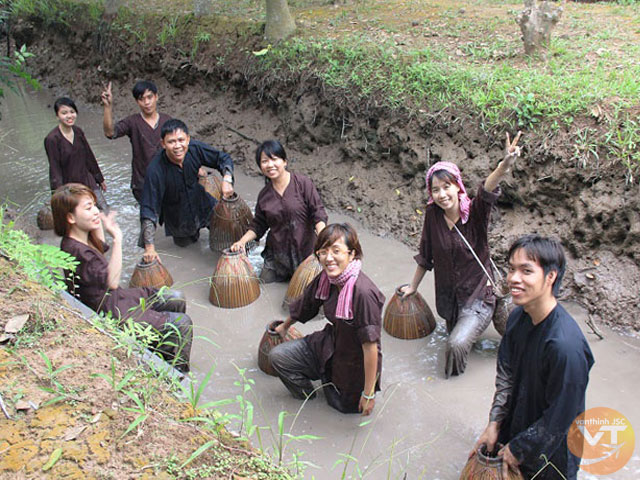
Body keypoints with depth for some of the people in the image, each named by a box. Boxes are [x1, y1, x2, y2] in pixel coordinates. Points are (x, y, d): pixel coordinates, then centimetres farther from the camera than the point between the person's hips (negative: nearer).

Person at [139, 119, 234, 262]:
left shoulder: (195, 148, -28)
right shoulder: (155, 170, -37)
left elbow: (224, 158, -12)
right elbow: (148, 211, -36)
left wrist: (227, 180, -34)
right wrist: (150, 248, -43)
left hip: (200, 202, 2)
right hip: (177, 216, -2)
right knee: (183, 242, 19)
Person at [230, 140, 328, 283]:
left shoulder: (303, 183, -14)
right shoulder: (264, 195, 0)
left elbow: (318, 212, -16)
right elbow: (259, 224, 8)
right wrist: (242, 241, -6)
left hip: (305, 249, -4)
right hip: (277, 252, 4)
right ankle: (286, 273, 40)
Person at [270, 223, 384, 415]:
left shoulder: (363, 293, -37)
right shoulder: (325, 279, -14)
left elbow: (371, 346, -31)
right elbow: (305, 306, 9)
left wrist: (369, 394, -25)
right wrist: (285, 326, 28)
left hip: (355, 362, -6)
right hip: (330, 345, 6)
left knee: (346, 406, 14)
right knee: (278, 356, -2)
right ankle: (306, 396, 23)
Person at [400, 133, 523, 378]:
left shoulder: (475, 212, -16)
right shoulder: (433, 214, -7)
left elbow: (487, 190, -39)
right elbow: (425, 255, 6)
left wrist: (506, 164, -59)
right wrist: (413, 286, 14)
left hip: (478, 296, -4)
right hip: (448, 298, 5)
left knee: (457, 344, -22)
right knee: (454, 338, 22)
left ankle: (453, 380, 9)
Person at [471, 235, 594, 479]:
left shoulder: (566, 346, -35)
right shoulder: (518, 317, -11)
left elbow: (560, 418, -25)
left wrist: (519, 449, -14)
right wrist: (494, 424, -2)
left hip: (550, 449, -6)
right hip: (516, 427, 6)